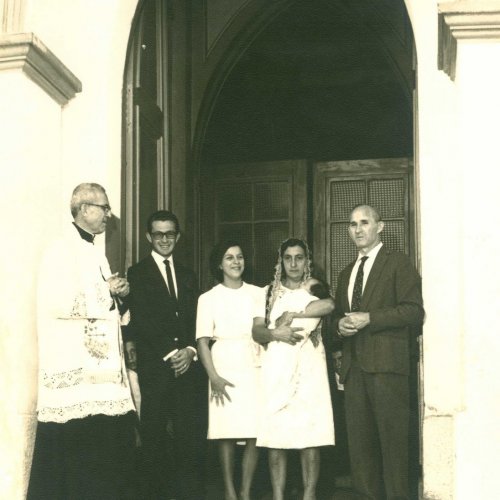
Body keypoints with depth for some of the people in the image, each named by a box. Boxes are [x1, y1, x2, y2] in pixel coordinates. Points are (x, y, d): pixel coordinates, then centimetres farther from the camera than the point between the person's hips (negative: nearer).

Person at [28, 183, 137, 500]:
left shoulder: (94, 252, 18)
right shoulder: (63, 251, -10)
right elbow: (60, 304, -22)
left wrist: (117, 293, 4)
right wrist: (106, 291, -12)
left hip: (101, 365, 9)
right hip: (75, 370, -9)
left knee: (107, 451, 7)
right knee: (77, 457, -6)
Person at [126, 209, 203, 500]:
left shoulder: (188, 276, 19)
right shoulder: (138, 274, 4)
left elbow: (196, 321, 13)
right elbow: (141, 321, -5)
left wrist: (190, 351, -4)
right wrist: (169, 353, -10)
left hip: (186, 365, 3)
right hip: (154, 366, -3)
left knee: (189, 434, -3)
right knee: (155, 435, -1)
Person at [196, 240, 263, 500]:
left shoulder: (258, 294, 11)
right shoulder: (209, 298, 6)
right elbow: (203, 342, 1)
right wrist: (213, 377, -9)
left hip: (255, 370, 1)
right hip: (225, 372, -1)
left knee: (254, 434, -4)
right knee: (227, 434, -2)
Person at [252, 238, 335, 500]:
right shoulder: (268, 293, 15)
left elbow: (329, 305, -13)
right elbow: (257, 332, 5)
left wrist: (292, 314, -12)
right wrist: (275, 333, -16)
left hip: (310, 369, -1)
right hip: (275, 370, 1)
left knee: (310, 438, -5)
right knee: (275, 438, -3)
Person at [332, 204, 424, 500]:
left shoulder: (398, 263, 1)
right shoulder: (347, 273, 23)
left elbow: (415, 310, -8)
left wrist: (369, 318, -14)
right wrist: (340, 324, 5)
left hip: (386, 363, -6)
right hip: (355, 365, 7)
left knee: (392, 438, -6)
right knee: (359, 440, 7)